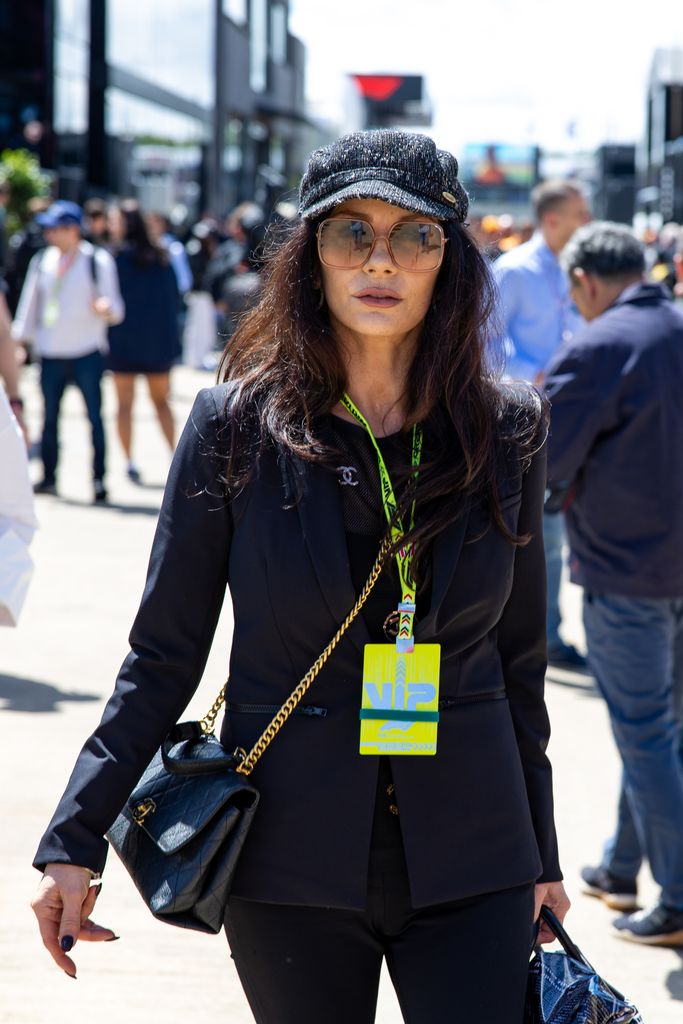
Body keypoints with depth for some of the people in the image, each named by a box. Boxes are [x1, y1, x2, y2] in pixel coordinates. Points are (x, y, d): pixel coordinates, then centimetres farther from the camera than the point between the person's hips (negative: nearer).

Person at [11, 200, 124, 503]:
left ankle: (99, 481, 1)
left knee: (95, 416, -4)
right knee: (49, 418, 9)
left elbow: (115, 309, -2)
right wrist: (20, 339, 13)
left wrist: (106, 308, -23)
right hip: (51, 353, 4)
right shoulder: (41, 261, 11)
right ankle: (48, 478, 18)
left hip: (87, 353, -4)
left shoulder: (98, 261, -1)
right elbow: (30, 304, 17)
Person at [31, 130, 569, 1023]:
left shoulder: (507, 430, 0)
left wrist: (540, 855, 13)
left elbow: (518, 656, 9)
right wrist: (75, 842, -6)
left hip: (469, 856, 1)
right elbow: (164, 655, -1)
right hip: (292, 854, -1)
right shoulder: (238, 425, -5)